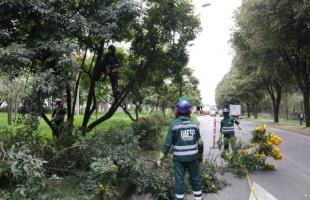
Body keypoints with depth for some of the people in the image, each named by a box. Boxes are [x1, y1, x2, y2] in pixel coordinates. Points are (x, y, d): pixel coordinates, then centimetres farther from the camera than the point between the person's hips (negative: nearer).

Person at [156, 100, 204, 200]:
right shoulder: (194, 124, -2)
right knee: (195, 179, 18)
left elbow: (167, 143, -11)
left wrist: (160, 158, -6)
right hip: (193, 157, 3)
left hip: (179, 158, -2)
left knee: (179, 180, 9)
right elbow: (200, 142, 4)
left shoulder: (174, 125, -10)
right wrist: (200, 154, 19)